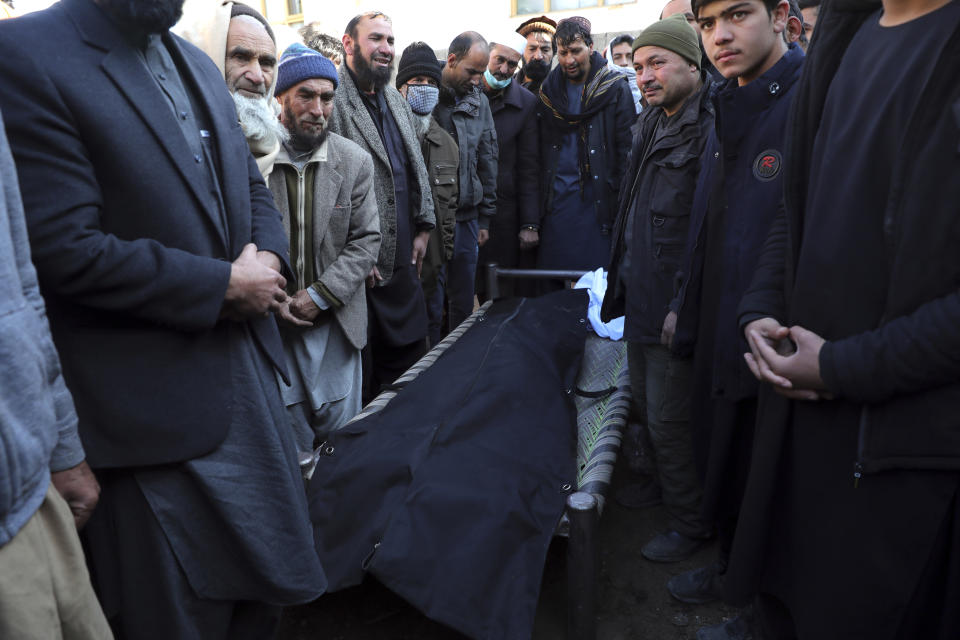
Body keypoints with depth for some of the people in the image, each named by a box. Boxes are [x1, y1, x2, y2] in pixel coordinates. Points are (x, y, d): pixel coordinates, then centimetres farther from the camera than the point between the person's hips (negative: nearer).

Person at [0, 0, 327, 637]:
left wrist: (268, 259, -5)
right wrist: (226, 283, -17)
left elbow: (252, 185, 17)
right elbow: (66, 249, -21)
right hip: (158, 409, -7)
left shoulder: (198, 65, 11)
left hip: (251, 371, 8)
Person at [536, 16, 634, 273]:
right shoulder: (548, 90, 11)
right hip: (556, 199, 3)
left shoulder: (615, 89, 1)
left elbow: (627, 147, -2)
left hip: (598, 199, -3)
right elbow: (540, 150, 13)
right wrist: (539, 200, 6)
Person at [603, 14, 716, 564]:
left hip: (675, 308, -9)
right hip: (640, 297, 9)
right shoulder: (653, 124, 14)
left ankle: (692, 523, 20)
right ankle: (661, 487, 42)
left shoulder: (711, 130, -17)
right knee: (648, 406, 21)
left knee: (669, 421, 1)